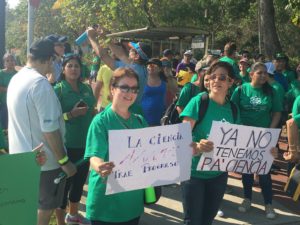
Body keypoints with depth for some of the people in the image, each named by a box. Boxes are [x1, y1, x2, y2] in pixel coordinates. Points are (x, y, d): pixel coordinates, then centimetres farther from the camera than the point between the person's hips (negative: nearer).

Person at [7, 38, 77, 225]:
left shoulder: (16, 79, 5)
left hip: (21, 156, 9)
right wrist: (64, 161, -18)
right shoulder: (40, 83, -23)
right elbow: (49, 129, -26)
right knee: (45, 209, 8)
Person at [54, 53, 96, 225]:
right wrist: (71, 114, -22)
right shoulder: (58, 90, -9)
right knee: (65, 182, 1)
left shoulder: (86, 88, 8)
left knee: (80, 179, 17)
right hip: (67, 144, -6)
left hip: (86, 142, 6)